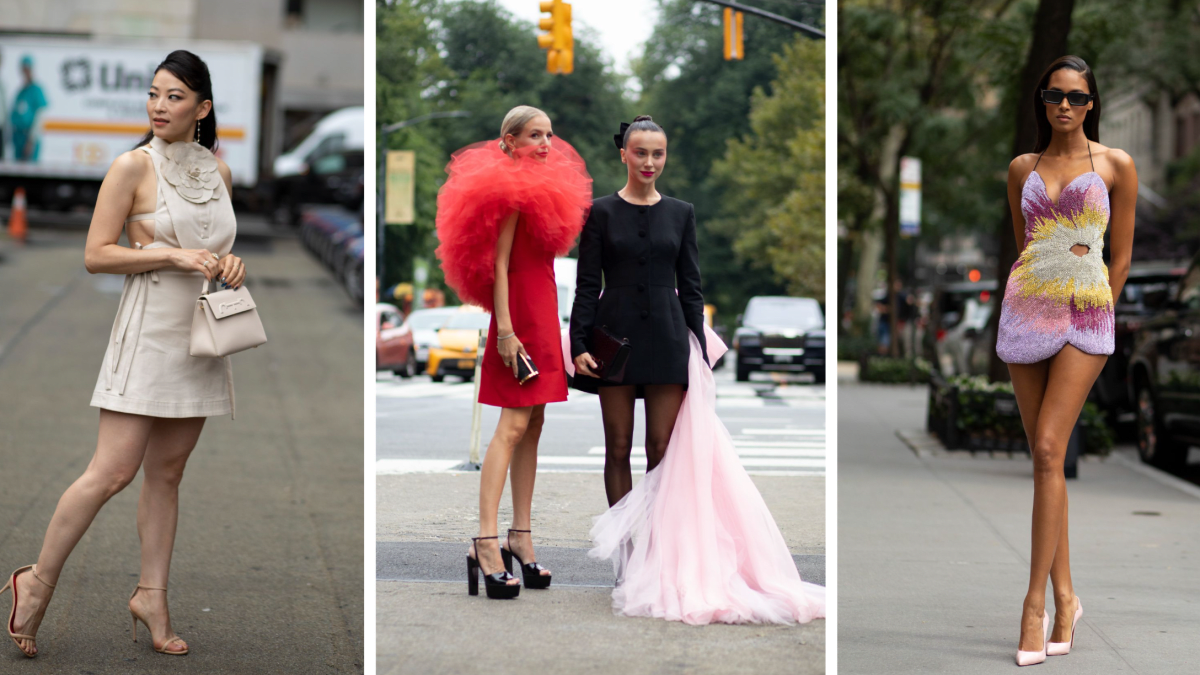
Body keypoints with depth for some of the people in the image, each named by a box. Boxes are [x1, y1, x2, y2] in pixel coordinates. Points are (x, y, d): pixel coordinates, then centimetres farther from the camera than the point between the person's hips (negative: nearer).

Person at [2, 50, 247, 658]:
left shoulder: (218, 171, 10)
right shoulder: (134, 166, -7)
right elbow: (96, 255, -10)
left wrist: (229, 263, 2)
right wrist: (173, 255, -17)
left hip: (200, 334, 6)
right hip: (149, 329, -6)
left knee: (167, 472, 10)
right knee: (113, 471, -10)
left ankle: (151, 596, 18)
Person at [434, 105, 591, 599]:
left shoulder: (538, 186, 18)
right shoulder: (513, 189, -10)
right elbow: (499, 263, -14)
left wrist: (547, 324, 16)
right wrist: (505, 328, -20)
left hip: (542, 309, 9)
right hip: (520, 312, -9)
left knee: (532, 424, 8)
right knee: (513, 425, -15)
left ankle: (520, 535, 12)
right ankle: (486, 543, -19)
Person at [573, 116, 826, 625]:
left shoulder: (680, 214, 9)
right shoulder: (602, 212, 2)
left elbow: (690, 288, 10)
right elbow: (587, 285, 1)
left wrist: (701, 352, 5)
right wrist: (579, 344, -9)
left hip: (667, 340, 1)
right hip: (615, 338, -1)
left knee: (664, 450, -3)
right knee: (618, 448, 3)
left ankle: (659, 556, 1)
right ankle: (626, 556, 8)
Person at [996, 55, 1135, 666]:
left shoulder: (1115, 165, 2)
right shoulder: (1022, 168, 11)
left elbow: (1121, 256, 5)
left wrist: (1095, 316, 6)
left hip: (1085, 317, -3)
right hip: (1026, 311, 3)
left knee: (1048, 451, -15)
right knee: (1045, 458, 3)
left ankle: (1035, 601, -13)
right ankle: (1065, 597, 10)